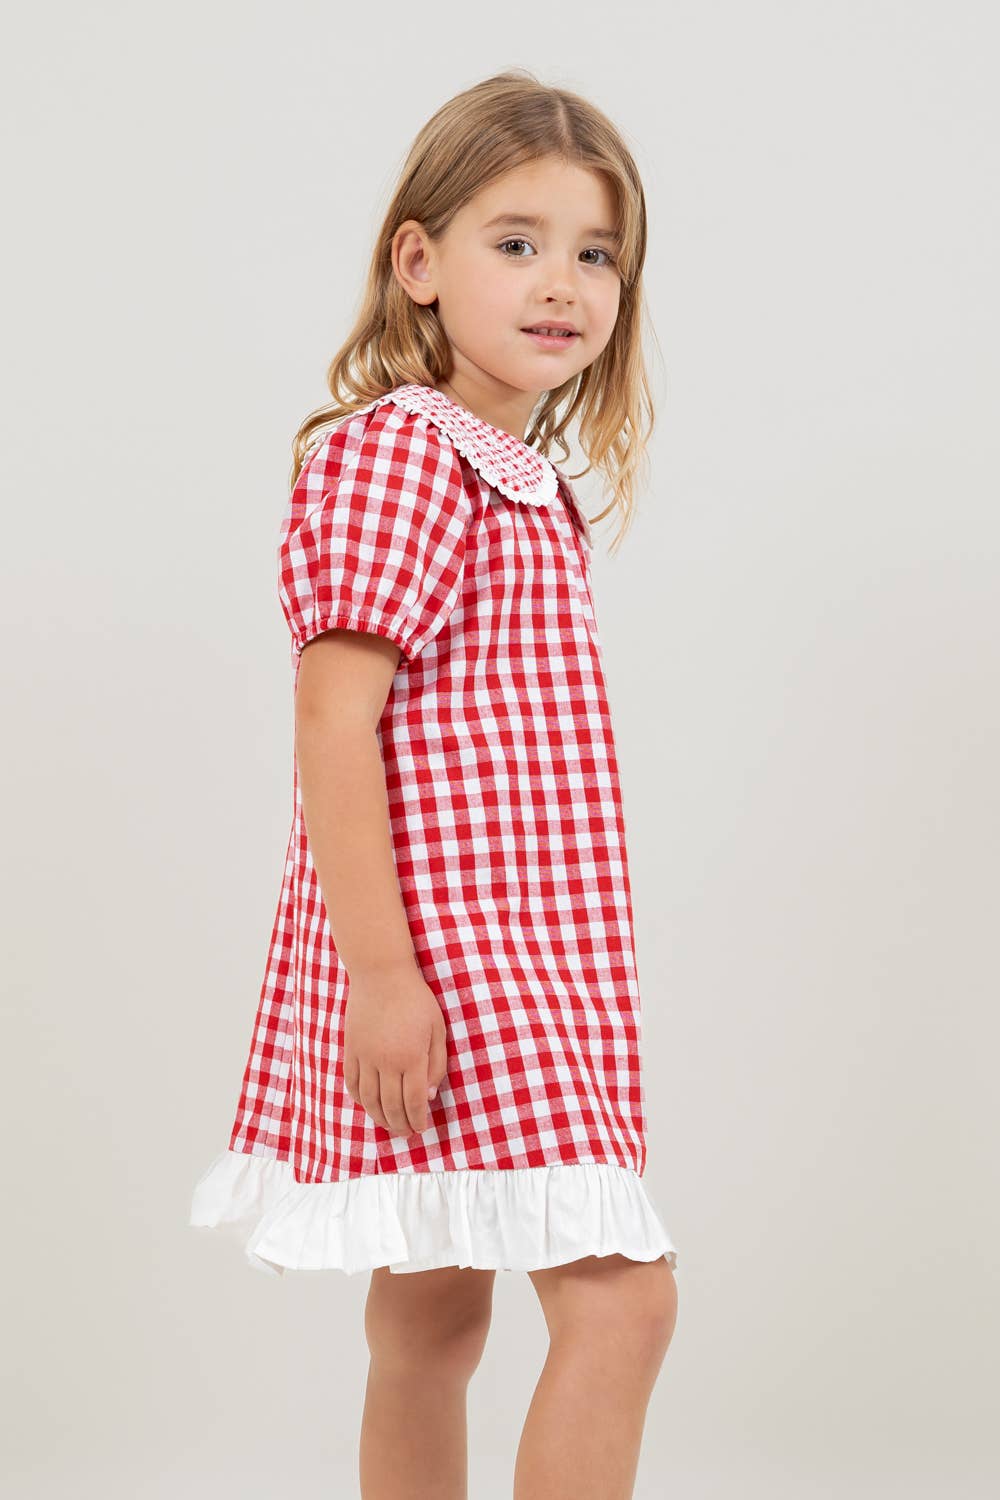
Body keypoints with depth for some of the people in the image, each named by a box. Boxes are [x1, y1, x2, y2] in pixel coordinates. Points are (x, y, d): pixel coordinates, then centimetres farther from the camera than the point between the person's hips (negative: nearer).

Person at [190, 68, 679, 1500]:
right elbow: (333, 724, -19)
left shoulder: (521, 481, 16)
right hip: (443, 949, -10)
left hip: (521, 952, 10)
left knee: (432, 1315, 15)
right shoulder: (397, 455, -13)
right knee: (619, 1297, -14)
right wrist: (381, 972, -24)